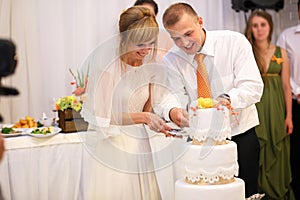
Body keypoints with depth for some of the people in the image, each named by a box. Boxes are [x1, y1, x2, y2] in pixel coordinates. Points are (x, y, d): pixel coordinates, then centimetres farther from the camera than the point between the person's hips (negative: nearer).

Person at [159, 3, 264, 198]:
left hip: (241, 134, -1)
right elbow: (176, 98, -10)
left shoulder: (234, 41, -11)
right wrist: (173, 112, -35)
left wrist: (227, 99, -37)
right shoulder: (171, 61, -4)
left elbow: (253, 87, -17)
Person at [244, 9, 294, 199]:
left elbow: (286, 87, 6)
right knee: (257, 154, 0)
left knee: (277, 153, 7)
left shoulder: (281, 53, 7)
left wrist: (289, 116, 2)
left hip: (276, 109, 2)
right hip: (255, 108, -2)